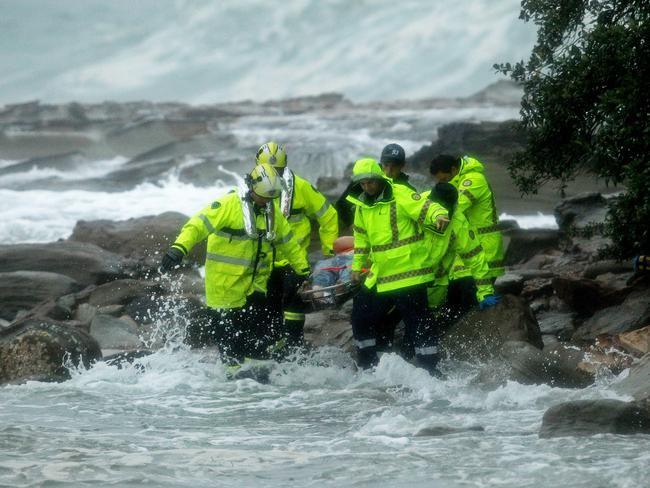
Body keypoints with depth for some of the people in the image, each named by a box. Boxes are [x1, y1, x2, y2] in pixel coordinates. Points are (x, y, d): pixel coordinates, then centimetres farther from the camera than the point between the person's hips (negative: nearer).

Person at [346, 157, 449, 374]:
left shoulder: (400, 195, -12)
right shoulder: (362, 205, 11)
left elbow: (425, 207, -23)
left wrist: (439, 215, -45)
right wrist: (357, 266, 27)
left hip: (408, 273, -8)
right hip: (379, 274, 8)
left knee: (418, 323, -9)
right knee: (361, 317, 14)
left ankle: (430, 370, -4)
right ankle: (368, 368, 28)